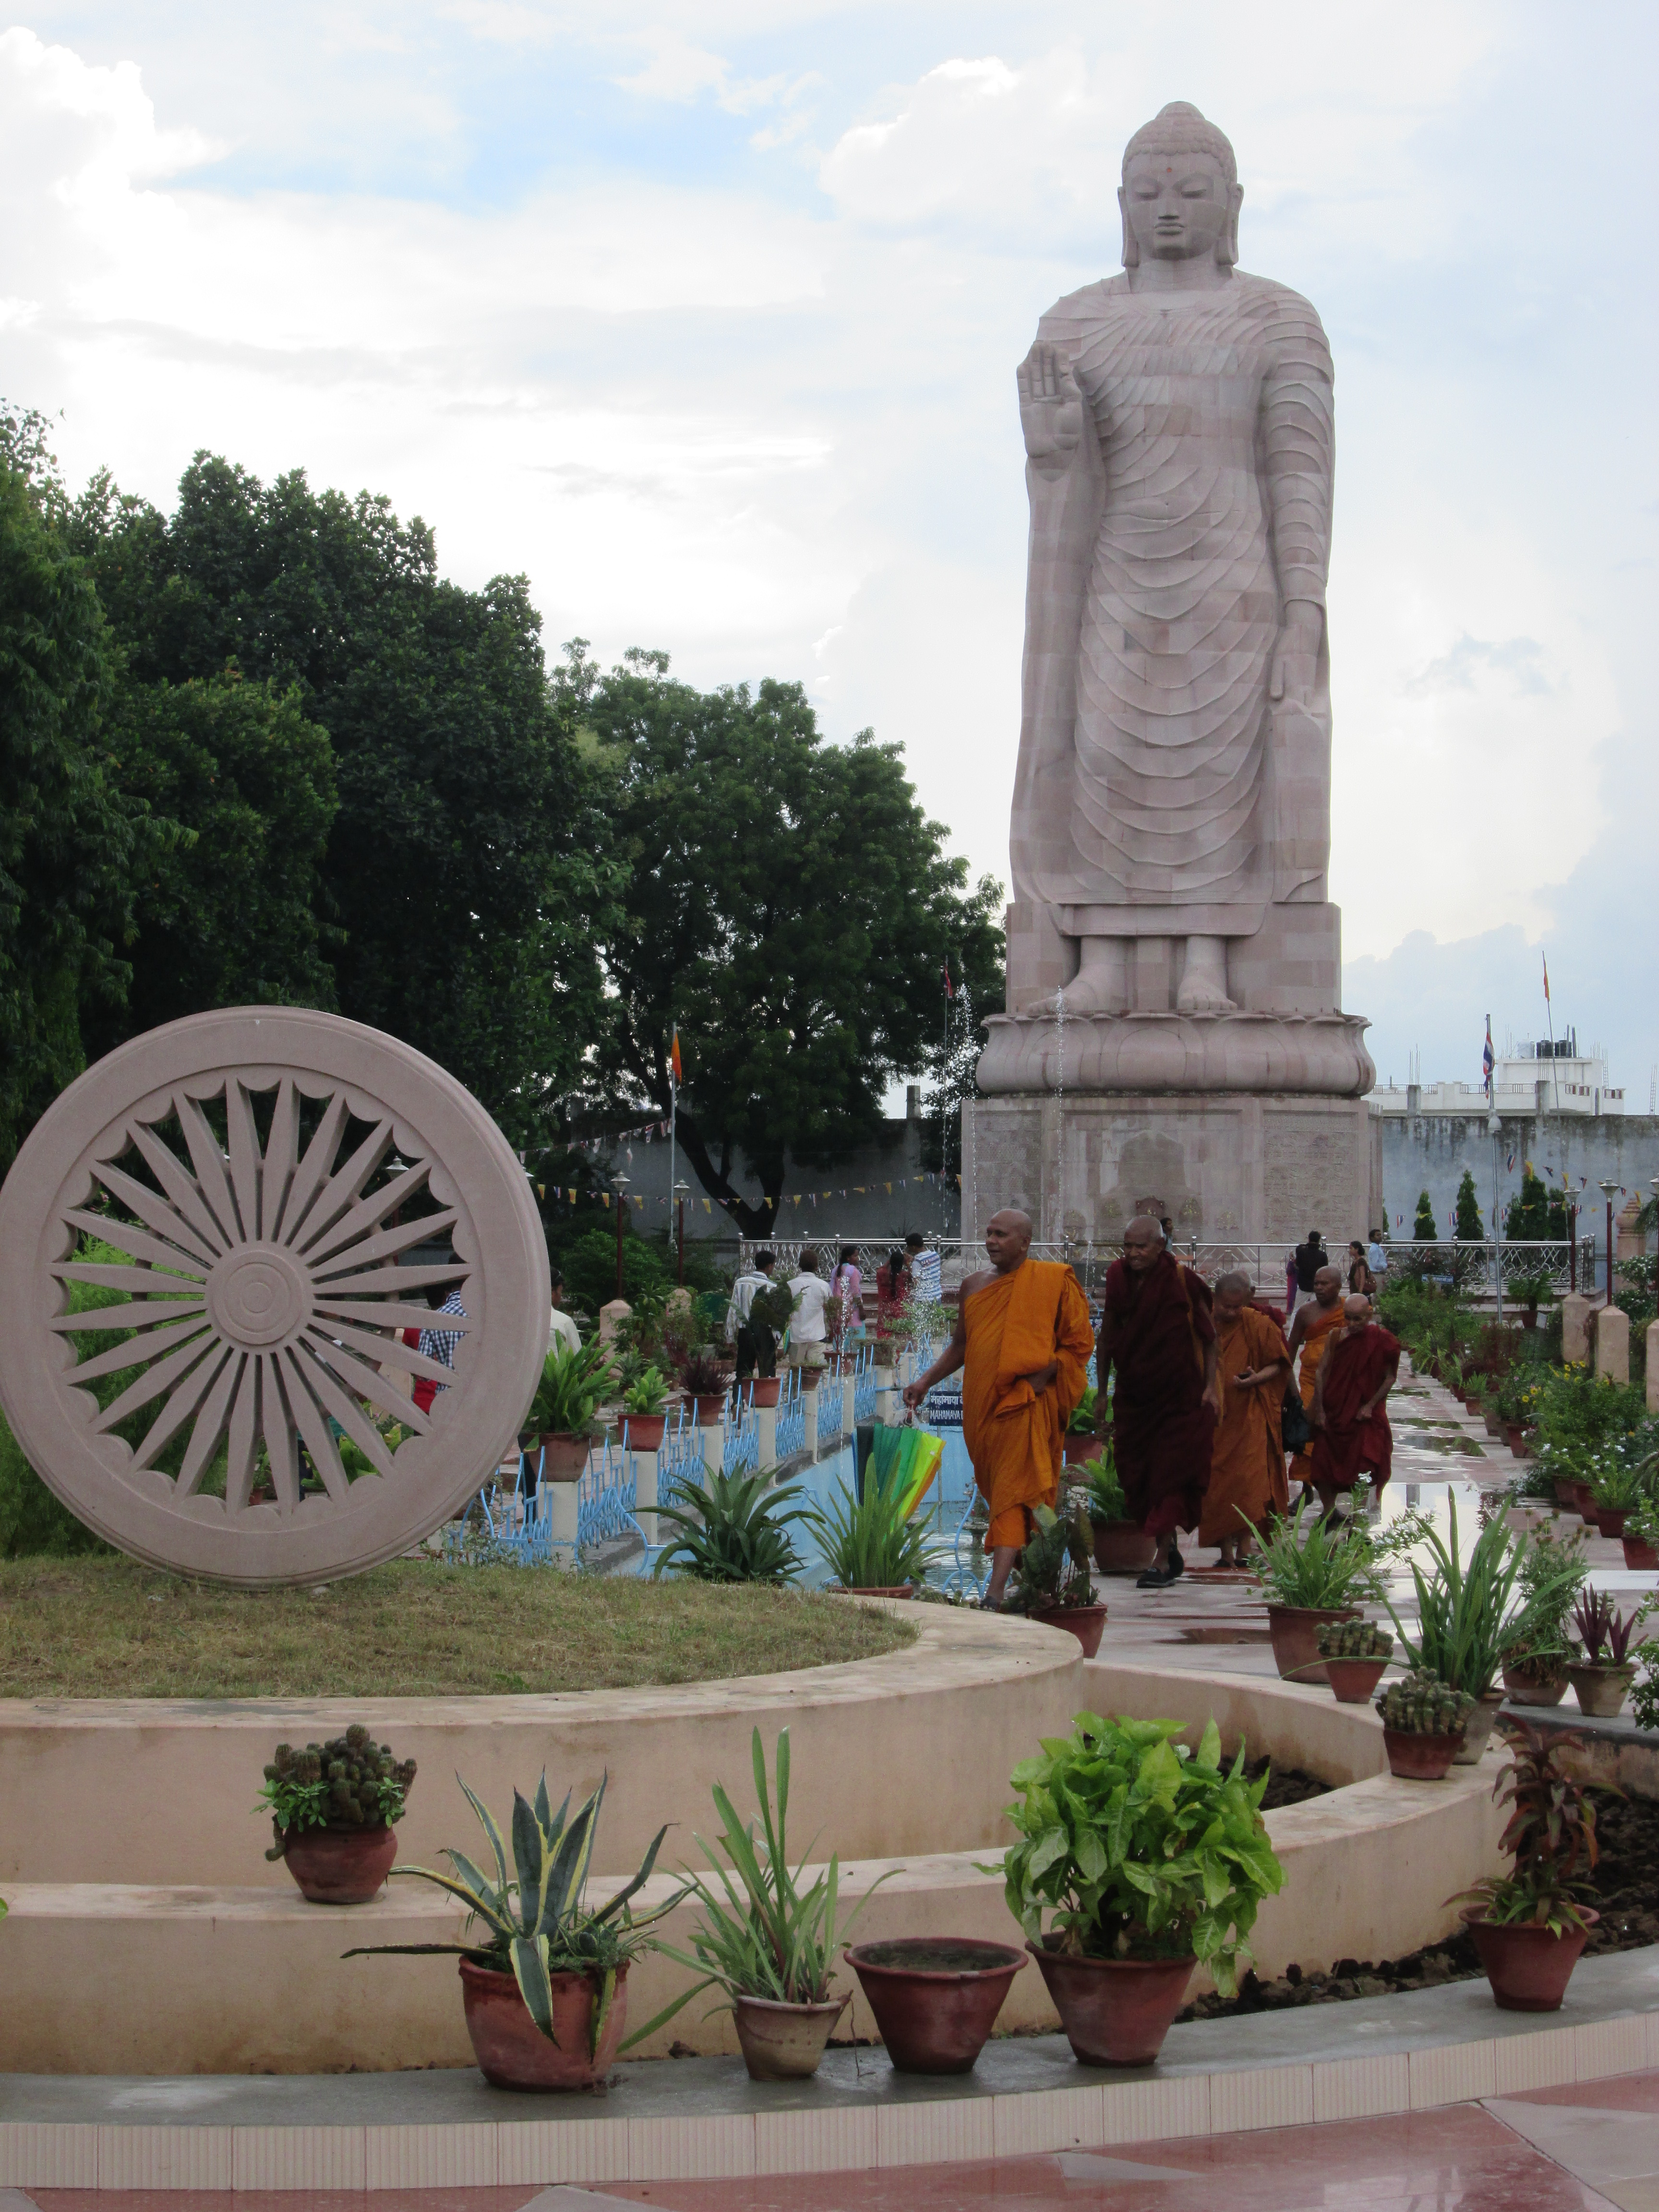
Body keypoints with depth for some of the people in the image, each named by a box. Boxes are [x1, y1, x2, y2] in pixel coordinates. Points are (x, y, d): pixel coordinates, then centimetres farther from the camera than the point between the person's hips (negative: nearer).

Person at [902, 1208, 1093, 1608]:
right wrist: (926, 1382, 10)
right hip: (981, 1402, 6)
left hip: (1025, 1402, -6)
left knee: (1014, 1490, -14)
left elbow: (1079, 1342, -1)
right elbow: (961, 1345, 22)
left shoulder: (1052, 1282, -1)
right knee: (996, 1486, 10)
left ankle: (997, 1588, -23)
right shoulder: (974, 1285, 13)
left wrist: (1041, 1377, -13)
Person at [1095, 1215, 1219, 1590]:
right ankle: (1170, 1551, 23)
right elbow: (1108, 1336, 12)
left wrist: (1210, 1386, -11)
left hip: (1180, 1394, -5)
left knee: (1170, 1475, -6)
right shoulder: (1118, 1278, 2)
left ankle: (1162, 1561, -5)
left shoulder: (1183, 1281, -10)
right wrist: (1102, 1391, 13)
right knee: (1135, 1475, 6)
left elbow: (1208, 1334, -3)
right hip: (1134, 1396, 5)